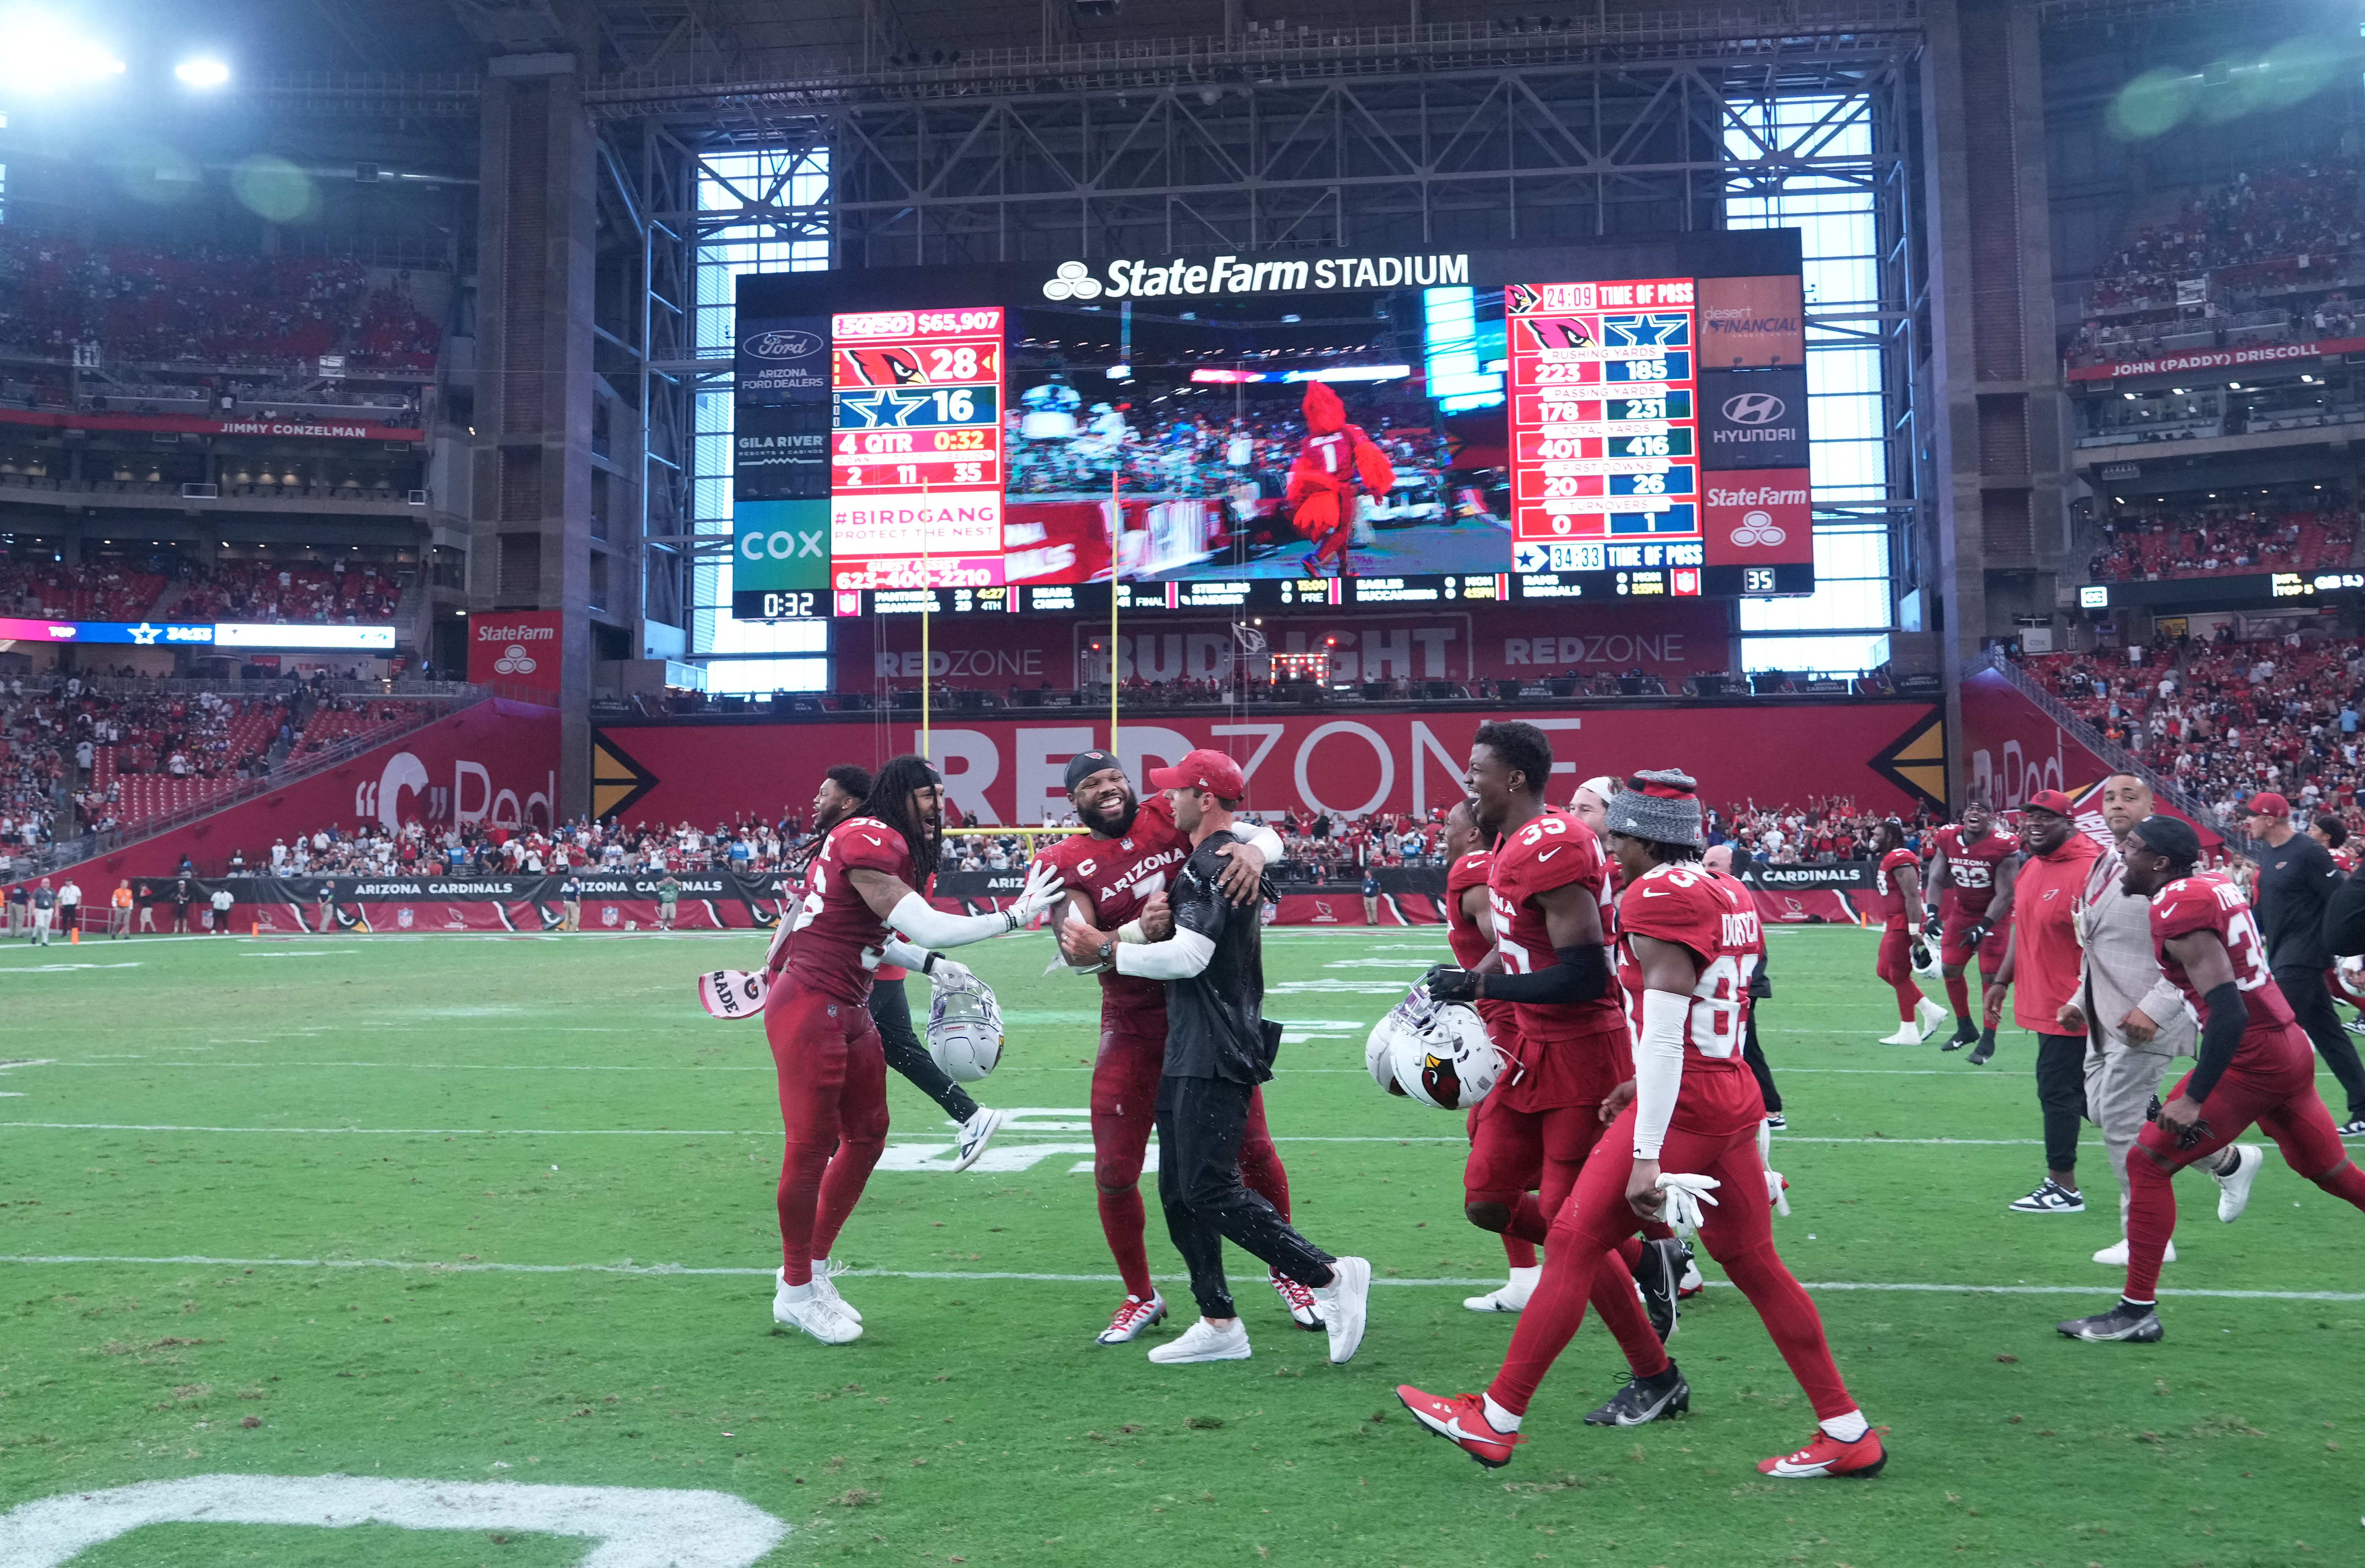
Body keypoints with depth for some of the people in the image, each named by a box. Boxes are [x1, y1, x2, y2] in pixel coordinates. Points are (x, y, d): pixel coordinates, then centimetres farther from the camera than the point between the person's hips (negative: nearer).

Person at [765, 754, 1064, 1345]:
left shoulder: (893, 849, 14)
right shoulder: (867, 841, -18)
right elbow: (928, 929, -22)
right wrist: (1015, 913, -16)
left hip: (849, 1012, 10)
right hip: (810, 1010, -10)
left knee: (867, 1137, 14)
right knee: (812, 1145, -1)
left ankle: (812, 1269, 29)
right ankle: (795, 1292, 15)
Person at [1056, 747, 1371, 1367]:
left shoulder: (1211, 863, -15)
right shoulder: (1233, 854, 18)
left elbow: (1189, 956, -23)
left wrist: (1107, 950, -16)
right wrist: (1158, 928, 6)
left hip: (1213, 1054, -11)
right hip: (1194, 1052, 11)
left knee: (1210, 1189, -11)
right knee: (1179, 1191, 13)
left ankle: (1330, 1276, -6)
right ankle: (1218, 1324, 18)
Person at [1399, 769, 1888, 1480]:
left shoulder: (1659, 895, -14)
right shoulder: (1731, 895, 13)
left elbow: (1663, 1035, -21)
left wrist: (1646, 1155, -22)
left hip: (1679, 1108, -9)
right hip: (1734, 1102, 9)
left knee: (1572, 1248, -1)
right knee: (1756, 1267, 16)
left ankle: (1495, 1421, 8)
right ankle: (1848, 1434, 22)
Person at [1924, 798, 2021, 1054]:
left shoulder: (2003, 846, -23)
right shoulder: (1948, 839, -9)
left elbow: (2004, 894, -20)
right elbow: (1937, 879, -3)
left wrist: (1983, 927, -24)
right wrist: (1933, 915, -16)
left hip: (1993, 914, -5)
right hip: (1962, 911, 5)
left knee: (1990, 975, -5)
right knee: (1950, 970, 5)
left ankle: (1988, 1038, 8)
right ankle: (1966, 1029, 23)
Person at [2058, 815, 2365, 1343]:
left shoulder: (2179, 909, -18)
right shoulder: (2217, 885, 8)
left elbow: (2229, 1013, -25)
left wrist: (2194, 1098, -24)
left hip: (2250, 1058, -9)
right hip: (2291, 1047, 9)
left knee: (2148, 1165, -4)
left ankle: (2138, 1311, 0)